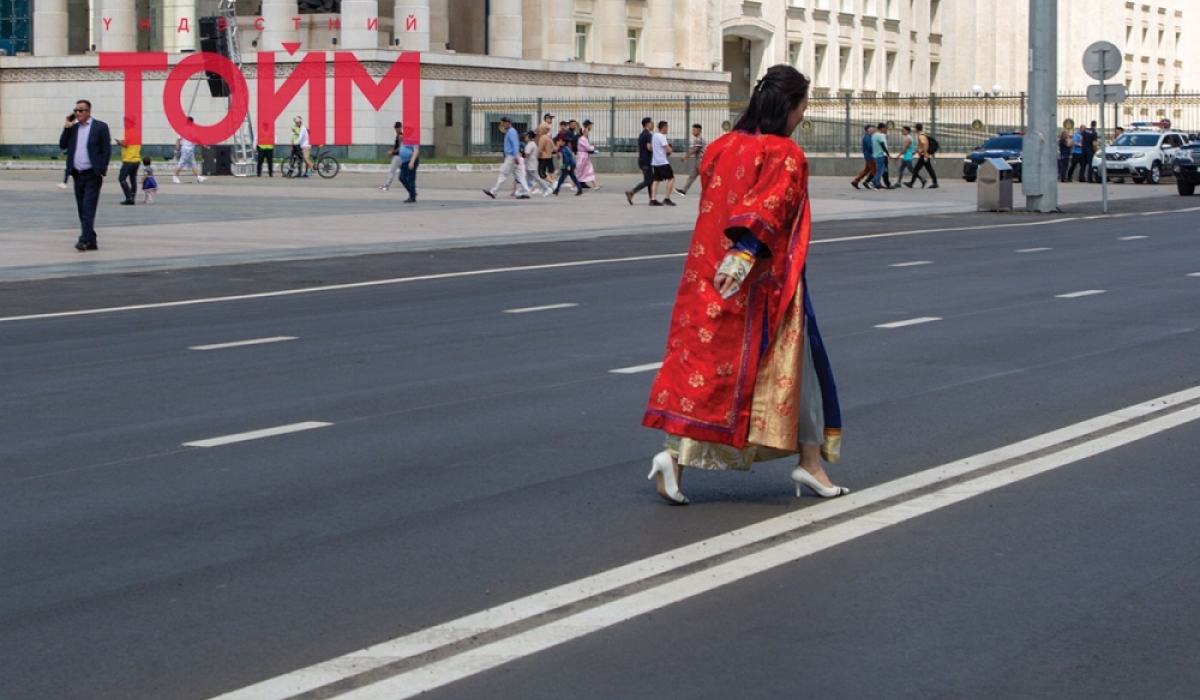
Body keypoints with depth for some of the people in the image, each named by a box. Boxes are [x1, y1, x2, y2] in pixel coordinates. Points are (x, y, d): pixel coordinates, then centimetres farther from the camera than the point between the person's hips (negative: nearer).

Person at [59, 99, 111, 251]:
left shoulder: (100, 127, -3)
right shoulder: (73, 128, 13)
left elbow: (107, 150, -6)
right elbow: (62, 145, 8)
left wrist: (102, 170, -12)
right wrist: (67, 127, -1)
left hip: (92, 175, -6)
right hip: (78, 174, 6)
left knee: (88, 209, -13)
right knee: (82, 210, 8)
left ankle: (85, 239, -17)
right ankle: (91, 241, 13)